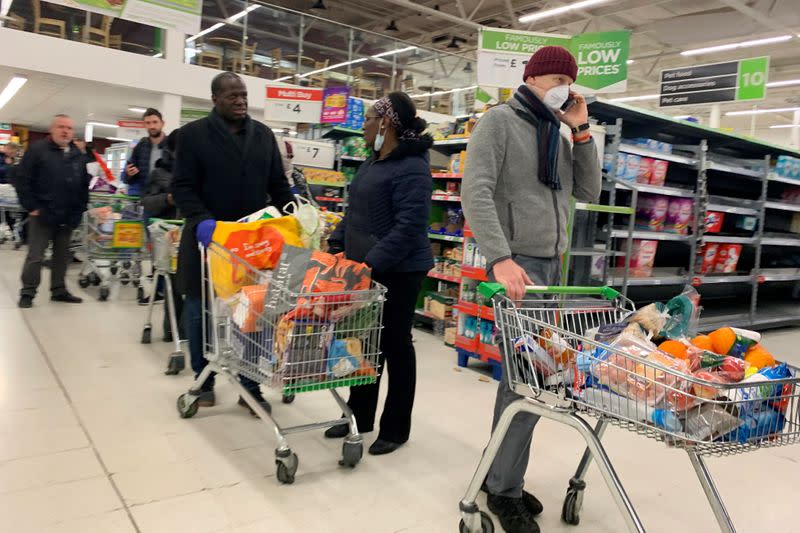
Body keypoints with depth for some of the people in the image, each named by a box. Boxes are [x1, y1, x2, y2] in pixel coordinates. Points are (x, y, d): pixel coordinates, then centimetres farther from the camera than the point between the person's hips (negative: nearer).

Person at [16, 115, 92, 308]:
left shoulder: (79, 155, 11)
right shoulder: (37, 149, -4)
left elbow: (84, 185, 17)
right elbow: (22, 180, -7)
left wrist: (81, 209, 8)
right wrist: (31, 207, -11)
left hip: (69, 217, 5)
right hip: (43, 215, -5)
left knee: (62, 255, 13)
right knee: (35, 256, -1)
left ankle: (58, 290, 23)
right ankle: (27, 293, 9)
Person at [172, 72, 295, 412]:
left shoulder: (263, 135, 10)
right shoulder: (193, 134, -2)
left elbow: (278, 185, 12)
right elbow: (182, 187, -7)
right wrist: (202, 221, -25)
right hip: (208, 237, -2)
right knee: (201, 312, 9)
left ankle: (250, 386, 15)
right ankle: (204, 381, 27)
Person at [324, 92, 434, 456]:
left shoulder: (411, 169, -18)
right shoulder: (373, 163, 13)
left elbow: (409, 227, -26)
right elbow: (355, 212, 21)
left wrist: (372, 263, -29)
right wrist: (336, 244, 12)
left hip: (397, 273, -9)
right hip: (366, 268, 9)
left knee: (395, 346, 3)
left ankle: (395, 429, 19)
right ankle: (360, 417, 30)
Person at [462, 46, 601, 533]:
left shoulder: (559, 137, 19)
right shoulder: (500, 122, -2)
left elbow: (589, 193, 16)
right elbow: (475, 193, -15)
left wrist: (582, 132, 7)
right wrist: (502, 259, -26)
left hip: (553, 265, 7)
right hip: (517, 266, -7)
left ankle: (501, 472, 22)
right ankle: (505, 489, 8)